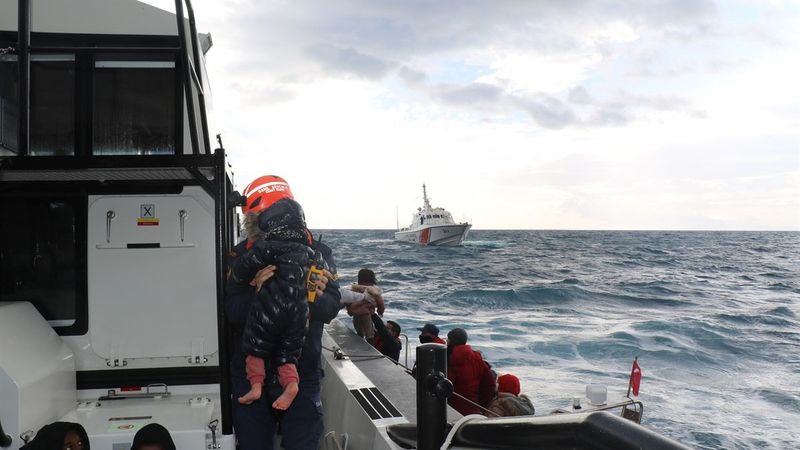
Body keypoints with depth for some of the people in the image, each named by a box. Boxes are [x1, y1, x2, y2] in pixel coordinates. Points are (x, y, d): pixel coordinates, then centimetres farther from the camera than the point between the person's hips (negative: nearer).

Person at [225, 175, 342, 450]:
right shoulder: (239, 257, -5)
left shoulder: (317, 252, -4)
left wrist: (317, 297, -35)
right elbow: (233, 313, -14)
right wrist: (257, 293, -34)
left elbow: (330, 309, -12)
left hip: (302, 373, 0)